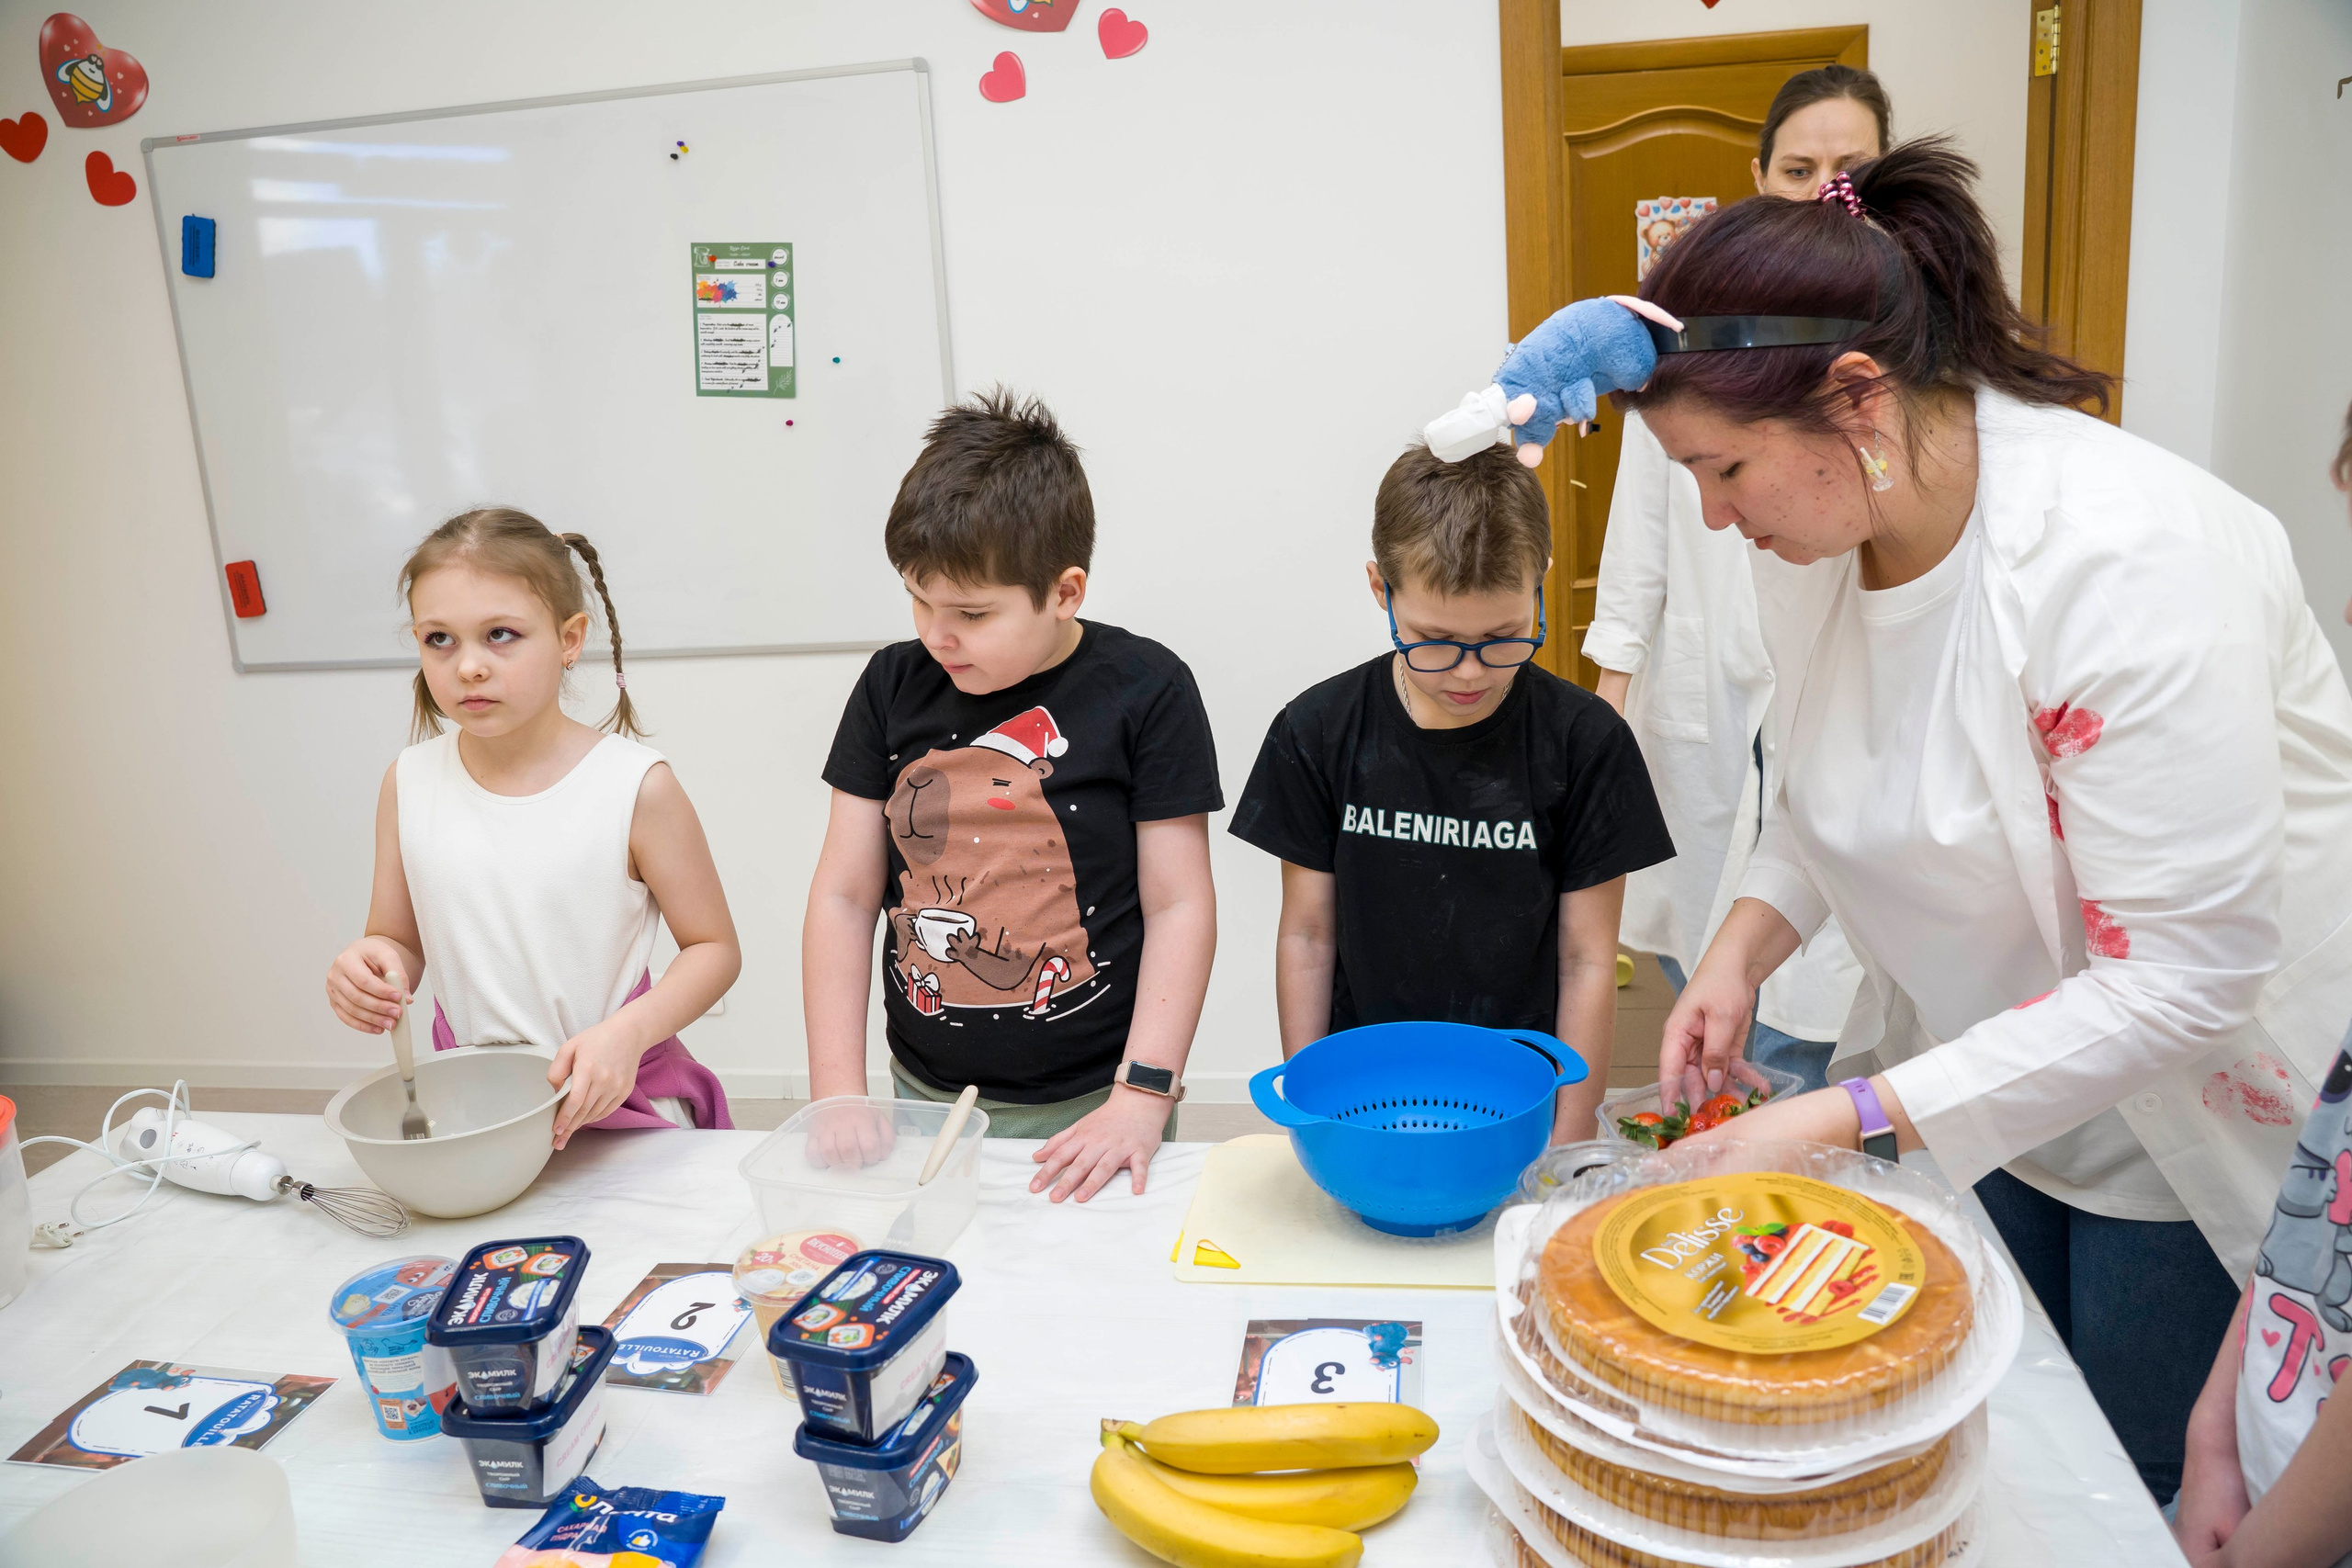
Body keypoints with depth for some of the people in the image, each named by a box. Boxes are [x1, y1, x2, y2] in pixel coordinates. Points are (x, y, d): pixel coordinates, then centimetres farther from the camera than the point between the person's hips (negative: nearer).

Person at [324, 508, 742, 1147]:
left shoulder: (635, 786, -10)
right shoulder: (409, 784, 2)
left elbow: (714, 946, -3)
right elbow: (399, 941, 12)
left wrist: (628, 1032, -19)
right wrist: (367, 969, -11)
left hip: (618, 1101, -3)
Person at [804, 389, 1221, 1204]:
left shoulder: (1145, 692, -9)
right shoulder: (894, 687, 1)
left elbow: (1179, 906, -8)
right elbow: (842, 896, 3)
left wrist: (1141, 1099, -15)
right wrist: (838, 1095, -3)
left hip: (1090, 1108, -3)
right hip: (926, 1100, 3)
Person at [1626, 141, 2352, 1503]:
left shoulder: (2126, 557, -31)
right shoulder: (1815, 529, -8)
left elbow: (2185, 977, -30)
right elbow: (1823, 790, 8)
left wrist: (1844, 1119, -29)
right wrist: (1748, 941, -12)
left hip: (2205, 1106, -6)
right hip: (1989, 1071, 6)